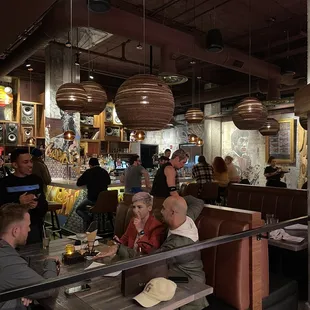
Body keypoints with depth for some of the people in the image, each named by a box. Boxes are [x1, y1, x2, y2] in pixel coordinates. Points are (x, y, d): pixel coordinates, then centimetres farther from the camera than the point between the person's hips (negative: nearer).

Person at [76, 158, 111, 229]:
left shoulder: (88, 172, -9)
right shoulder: (104, 172, 4)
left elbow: (78, 183, -2)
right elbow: (109, 182, 23)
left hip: (92, 199, -5)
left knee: (79, 209, 19)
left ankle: (88, 218, -5)